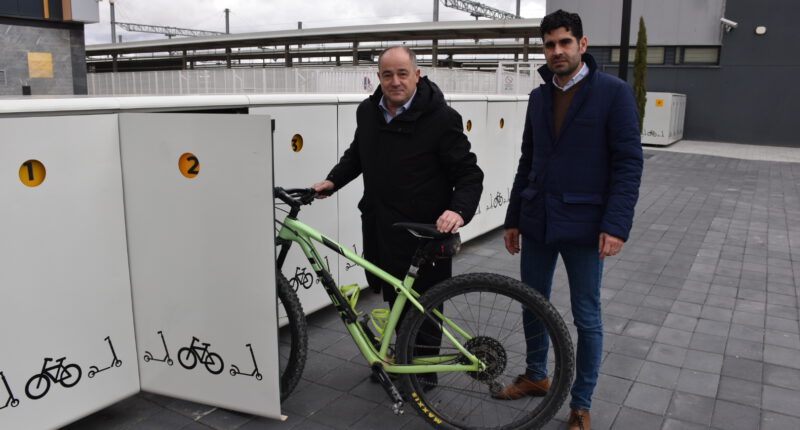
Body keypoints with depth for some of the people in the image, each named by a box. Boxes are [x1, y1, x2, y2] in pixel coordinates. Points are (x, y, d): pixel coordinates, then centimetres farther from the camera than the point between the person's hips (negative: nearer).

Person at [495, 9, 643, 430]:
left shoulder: (614, 92, -7)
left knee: (586, 318, 7)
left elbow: (628, 162, -10)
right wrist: (513, 218, 12)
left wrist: (616, 226, -18)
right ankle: (535, 376, 38)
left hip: (583, 225, -5)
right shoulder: (538, 97, 8)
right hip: (536, 223, 5)